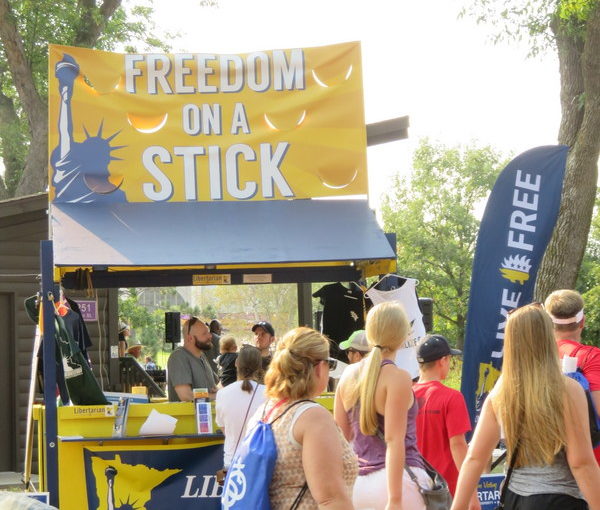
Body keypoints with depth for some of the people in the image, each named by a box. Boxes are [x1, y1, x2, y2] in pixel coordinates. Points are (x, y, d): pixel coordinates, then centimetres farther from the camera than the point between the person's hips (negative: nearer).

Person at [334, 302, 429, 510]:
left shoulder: (349, 374, 9)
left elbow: (342, 436, 13)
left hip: (358, 483, 6)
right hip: (398, 478, -6)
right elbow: (394, 440, -15)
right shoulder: (397, 378, -9)